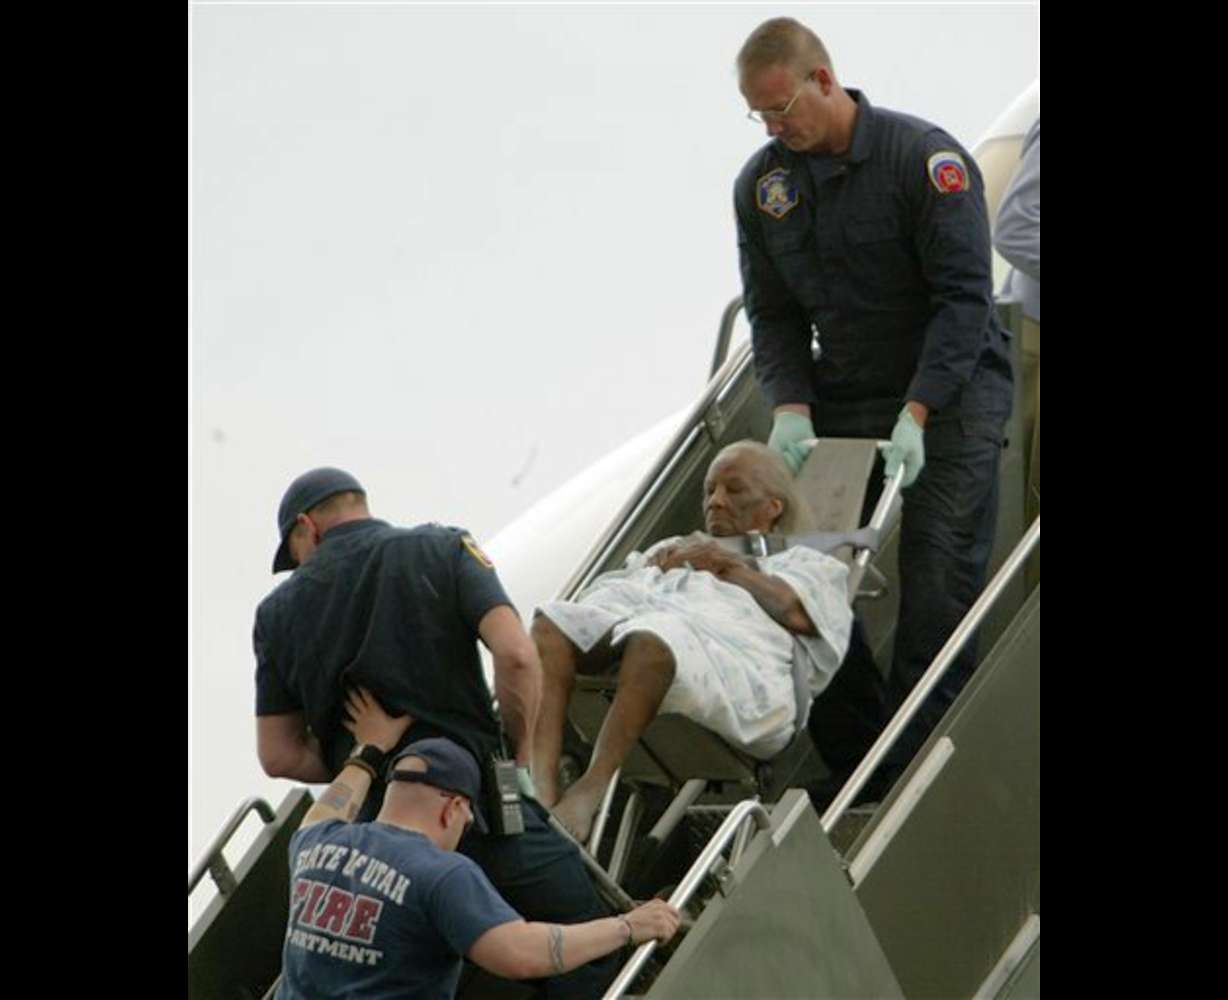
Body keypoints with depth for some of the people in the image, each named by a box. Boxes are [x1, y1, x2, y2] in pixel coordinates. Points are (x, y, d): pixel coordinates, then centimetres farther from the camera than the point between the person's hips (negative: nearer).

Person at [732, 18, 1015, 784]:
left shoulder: (926, 158, -16)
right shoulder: (762, 183, 2)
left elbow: (964, 297, -18)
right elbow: (772, 313, 6)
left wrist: (916, 412, -25)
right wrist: (789, 405, -11)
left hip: (950, 391, -5)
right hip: (843, 397, 5)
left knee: (940, 583, -10)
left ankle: (917, 763, -7)